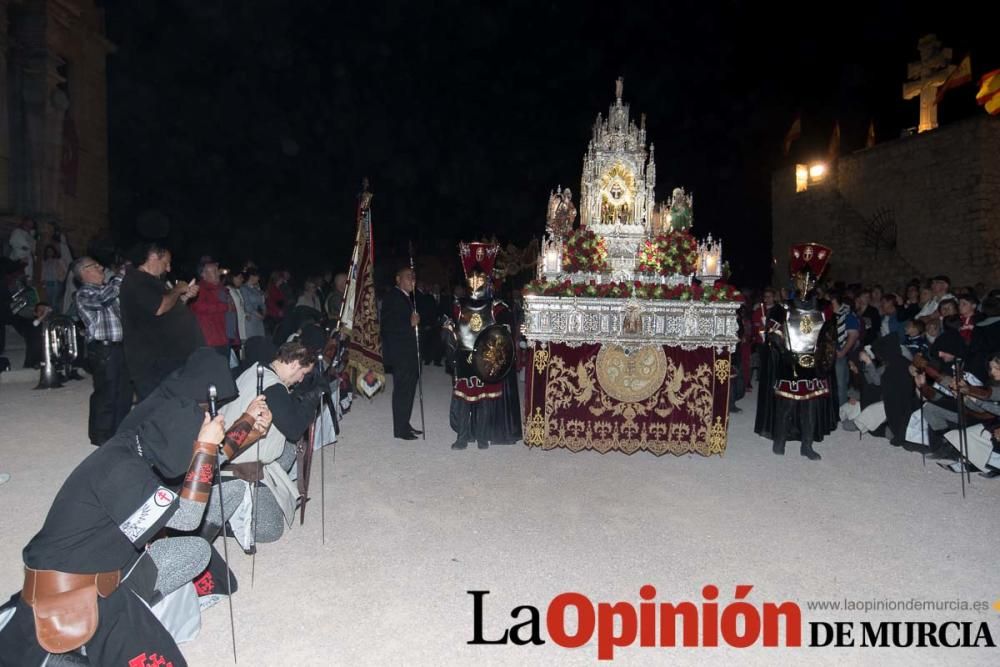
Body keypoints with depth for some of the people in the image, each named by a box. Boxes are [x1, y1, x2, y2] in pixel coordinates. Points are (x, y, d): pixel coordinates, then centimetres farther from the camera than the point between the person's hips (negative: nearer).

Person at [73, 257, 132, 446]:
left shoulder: (106, 288, 19)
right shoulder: (84, 294, -7)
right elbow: (103, 297, -27)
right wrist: (122, 276, -23)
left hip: (119, 346, 8)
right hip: (102, 349, -8)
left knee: (124, 392, 14)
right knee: (106, 394, -2)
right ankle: (101, 436, 10)